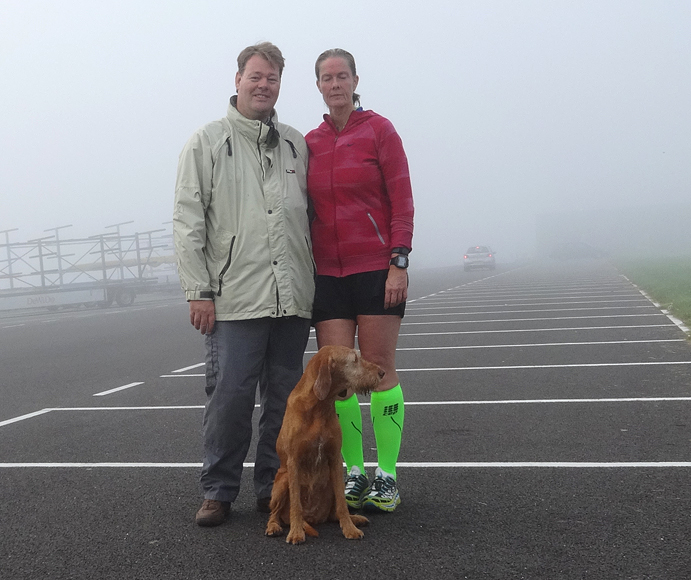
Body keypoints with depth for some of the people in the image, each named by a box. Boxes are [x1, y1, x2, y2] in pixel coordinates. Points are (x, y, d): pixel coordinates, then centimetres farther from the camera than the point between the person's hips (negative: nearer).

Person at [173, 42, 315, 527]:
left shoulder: (297, 144, 16)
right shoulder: (208, 142, 5)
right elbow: (187, 221, -1)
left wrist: (315, 279, 12)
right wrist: (199, 290, -7)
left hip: (293, 299, 4)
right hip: (235, 299, -3)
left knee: (285, 399, 8)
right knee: (230, 396, -3)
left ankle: (273, 488, 21)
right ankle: (219, 491, 12)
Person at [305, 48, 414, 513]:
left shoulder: (378, 130, -1)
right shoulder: (310, 143, 11)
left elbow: (402, 201, -4)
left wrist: (399, 262, -12)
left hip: (376, 268, -4)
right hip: (327, 272, 4)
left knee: (379, 369, 0)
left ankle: (387, 477, 9)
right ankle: (354, 473, 13)